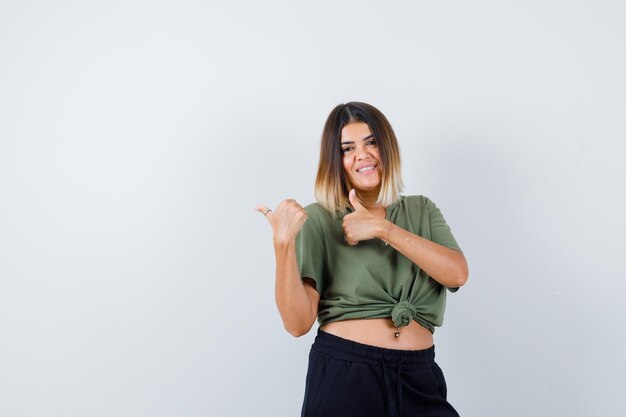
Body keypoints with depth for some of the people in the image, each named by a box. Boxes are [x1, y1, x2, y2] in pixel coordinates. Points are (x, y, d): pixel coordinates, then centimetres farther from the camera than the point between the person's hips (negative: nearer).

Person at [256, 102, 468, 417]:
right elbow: (298, 323, -9)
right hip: (343, 375, -2)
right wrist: (283, 243, -22)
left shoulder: (421, 211, 9)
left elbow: (457, 274, -9)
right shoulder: (317, 220, -1)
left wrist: (382, 228, -15)